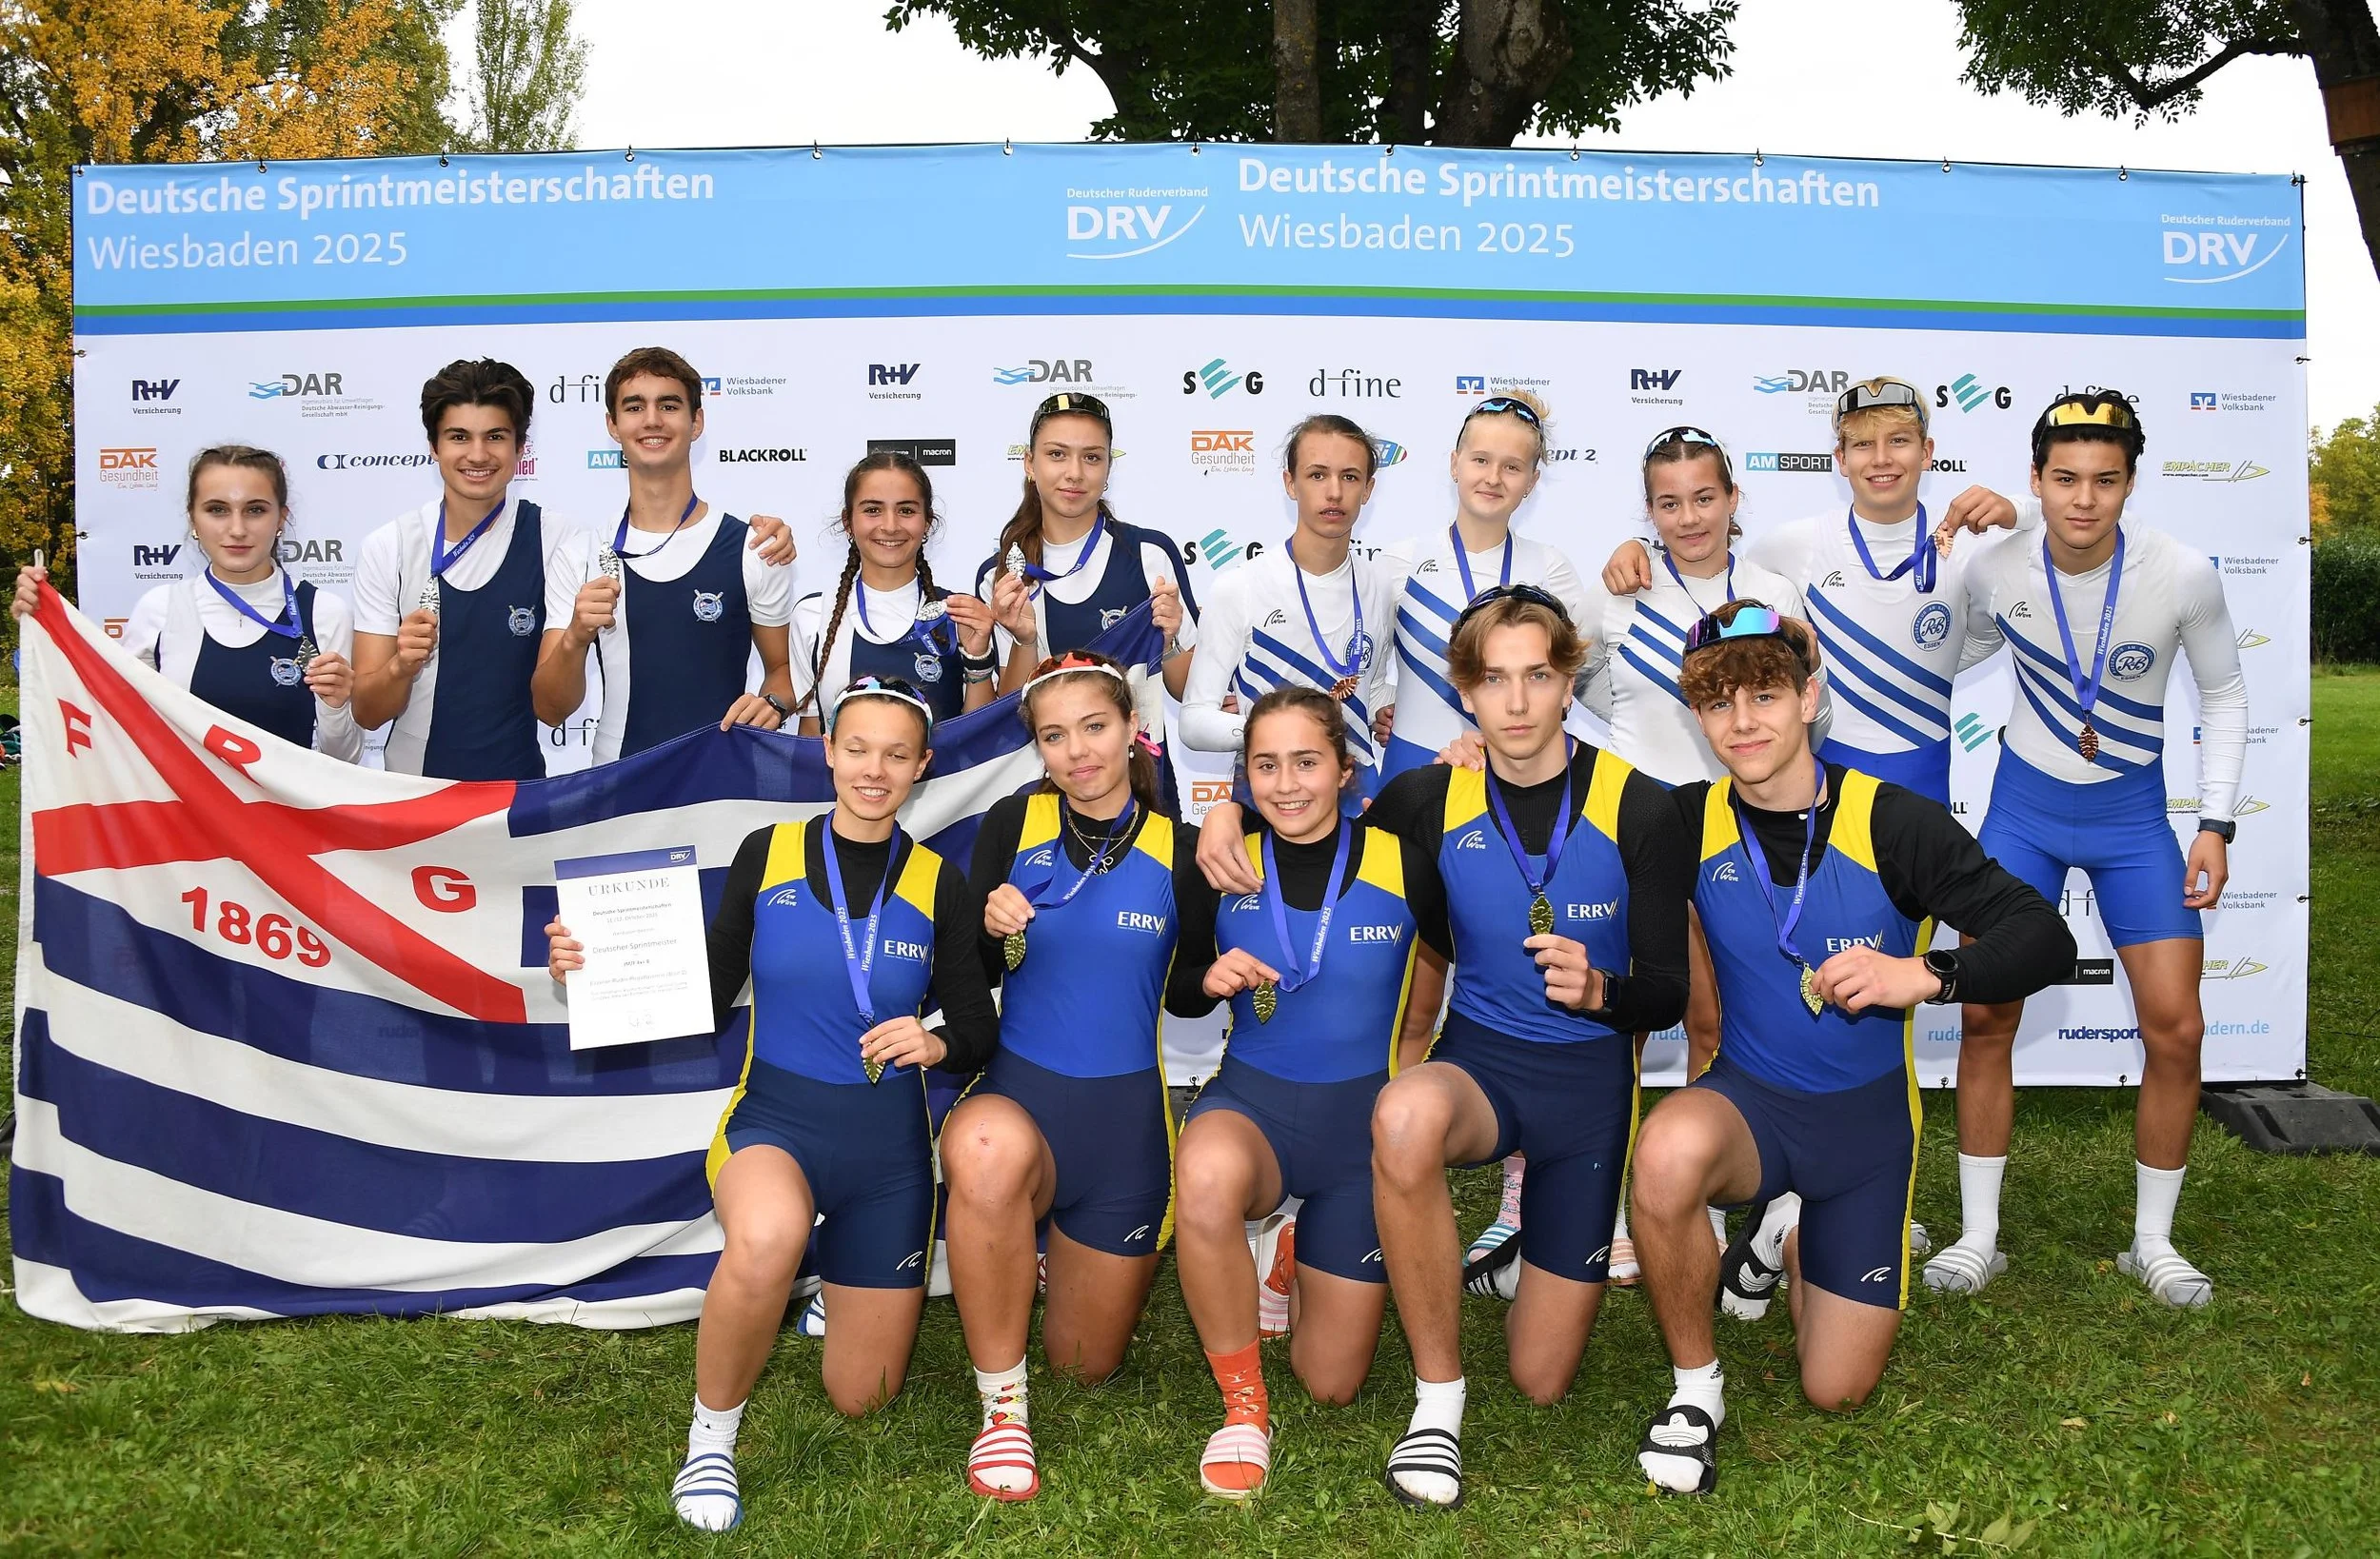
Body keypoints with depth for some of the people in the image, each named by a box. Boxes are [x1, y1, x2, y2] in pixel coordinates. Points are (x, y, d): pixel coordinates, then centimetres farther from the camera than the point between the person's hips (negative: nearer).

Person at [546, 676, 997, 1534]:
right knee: (768, 1239, -41)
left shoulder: (938, 884, -2)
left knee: (860, 1399, 10)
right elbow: (708, 1000, 1)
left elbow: (977, 1024, 3)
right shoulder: (767, 854, -3)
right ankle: (712, 1436, -12)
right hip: (775, 1119, -2)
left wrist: (936, 1042, -20)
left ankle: (843, 1280, 46)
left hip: (888, 1146, 2)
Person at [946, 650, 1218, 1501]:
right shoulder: (1012, 824, -5)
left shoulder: (1179, 848, -3)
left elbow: (1186, 991, 6)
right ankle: (1002, 1405, -20)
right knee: (989, 1150, -41)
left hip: (1126, 1110, 2)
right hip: (1018, 1087, -1)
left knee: (1086, 1364, 13)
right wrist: (1000, 934, -23)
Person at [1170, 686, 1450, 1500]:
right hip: (1253, 1099, 0)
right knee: (1207, 1178, -41)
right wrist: (1214, 978, -14)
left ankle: (1294, 1255, 41)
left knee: (1333, 1382, 6)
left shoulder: (1401, 862, -9)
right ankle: (1243, 1404, -15)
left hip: (1365, 1120, 1)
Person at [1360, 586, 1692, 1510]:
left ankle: (1540, 1226, 40)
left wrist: (1598, 990, -28)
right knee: (1405, 1117, -40)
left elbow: (1668, 994, -6)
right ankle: (1437, 1399, -20)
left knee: (1542, 1381, 5)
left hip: (1591, 1079, 0)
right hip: (1480, 1058, 0)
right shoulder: (1428, 801, -6)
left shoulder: (1639, 812, -10)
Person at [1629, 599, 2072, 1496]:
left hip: (1864, 1118, 0)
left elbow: (2046, 940, -16)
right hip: (1748, 1096, 0)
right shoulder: (1692, 822, -9)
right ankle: (1694, 1388, -12)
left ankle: (1792, 1236, 39)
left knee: (1837, 1392, 5)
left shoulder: (1895, 824, -15)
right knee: (1670, 1150, -39)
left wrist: (1925, 975, -33)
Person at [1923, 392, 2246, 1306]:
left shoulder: (2184, 575, -16)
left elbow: (2223, 696, -1)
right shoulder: (1995, 570, -14)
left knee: (2175, 1029, -5)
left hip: (2132, 812, 0)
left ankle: (2152, 1243, 16)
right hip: (2024, 804, 1)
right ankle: (1978, 1239, 11)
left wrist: (2216, 825, -6)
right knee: (1985, 1015, -2)